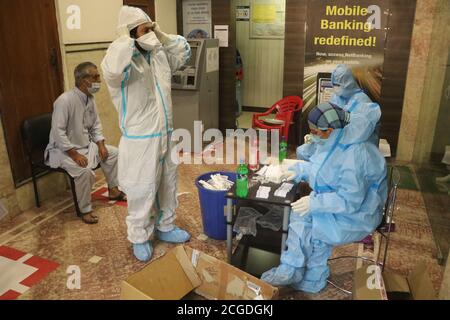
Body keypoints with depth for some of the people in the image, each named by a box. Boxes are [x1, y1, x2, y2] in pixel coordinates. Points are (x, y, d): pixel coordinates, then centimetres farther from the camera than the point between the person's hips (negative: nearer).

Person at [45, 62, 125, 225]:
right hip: (64, 149, -8)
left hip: (86, 145, 9)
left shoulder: (90, 99, 0)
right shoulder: (65, 100, -25)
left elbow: (96, 125, 11)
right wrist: (75, 154, -28)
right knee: (85, 170, -31)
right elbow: (58, 132, -27)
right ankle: (85, 210, -13)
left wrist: (100, 144, -3)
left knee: (113, 153, 4)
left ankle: (113, 190, 20)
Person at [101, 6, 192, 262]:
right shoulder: (125, 62, -16)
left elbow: (184, 53, 17)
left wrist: (162, 36, 3)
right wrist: (129, 40, -25)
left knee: (168, 184, 19)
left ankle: (165, 227, 38)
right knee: (142, 191, 4)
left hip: (165, 135, 8)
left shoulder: (159, 56, 6)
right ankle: (139, 238, 25)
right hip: (140, 140, -7)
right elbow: (111, 69, -39)